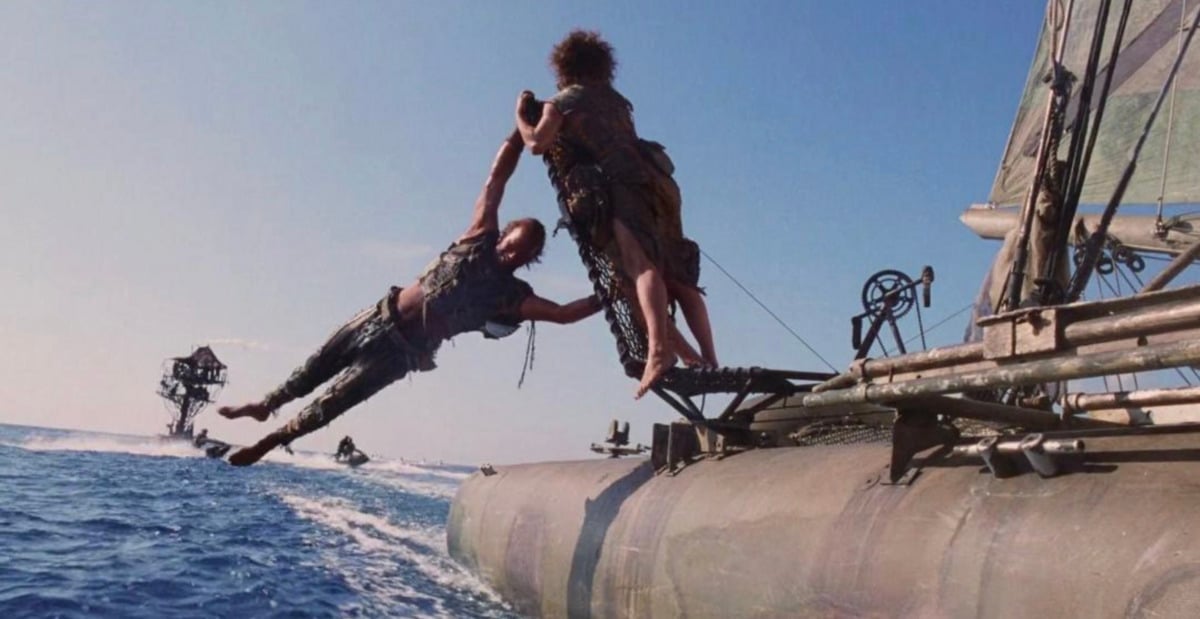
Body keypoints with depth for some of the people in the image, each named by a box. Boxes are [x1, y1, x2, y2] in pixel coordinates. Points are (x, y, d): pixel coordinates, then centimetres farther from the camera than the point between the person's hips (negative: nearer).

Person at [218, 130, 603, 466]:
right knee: (318, 366, 18)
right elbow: (498, 175, -10)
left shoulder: (512, 295, -12)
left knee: (333, 402, 4)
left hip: (404, 350, -3)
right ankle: (265, 405, 44)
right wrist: (525, 127, -15)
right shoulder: (481, 236, -6)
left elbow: (561, 313, -19)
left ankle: (269, 441, 25)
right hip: (383, 316, 3)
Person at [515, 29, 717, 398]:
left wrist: (521, 115, 22)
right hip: (657, 182, 6)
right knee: (680, 279, 5)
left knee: (642, 266, -26)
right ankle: (710, 362, 0)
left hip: (620, 187, -6)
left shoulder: (561, 101, 14)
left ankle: (660, 350, -45)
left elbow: (537, 143, 2)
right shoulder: (616, 100, 33)